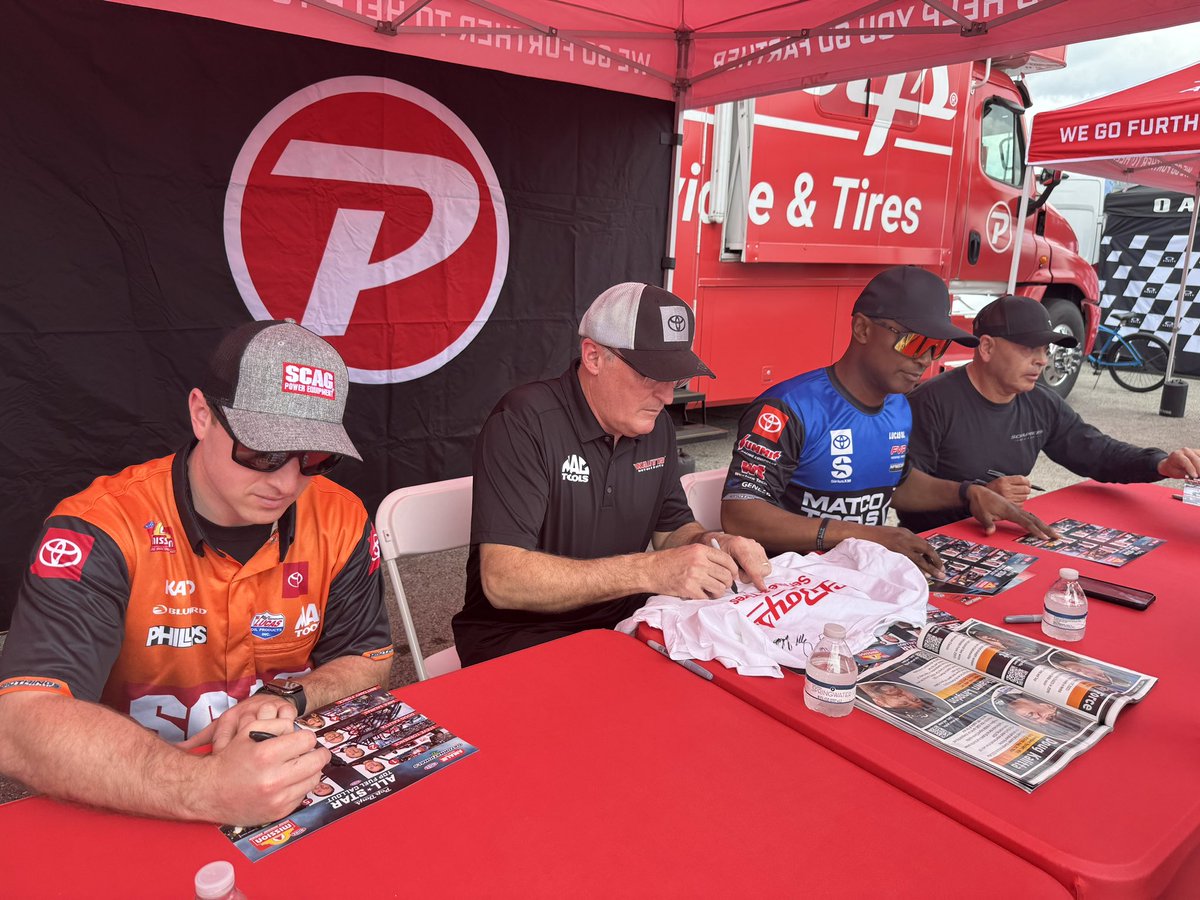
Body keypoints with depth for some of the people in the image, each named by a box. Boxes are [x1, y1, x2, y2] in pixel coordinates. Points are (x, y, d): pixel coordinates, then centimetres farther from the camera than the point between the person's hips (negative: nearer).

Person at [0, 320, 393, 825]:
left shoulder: (340, 521, -5)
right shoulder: (100, 533, -16)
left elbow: (367, 661, 5)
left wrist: (287, 700, -15)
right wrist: (207, 788, -39)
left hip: (301, 777, 2)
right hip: (141, 817, -2)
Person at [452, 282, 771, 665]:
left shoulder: (657, 425, 4)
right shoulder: (523, 422, -20)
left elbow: (672, 528, 12)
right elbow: (502, 579, -27)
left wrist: (711, 545, -12)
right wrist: (649, 571, -34)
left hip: (621, 620, 7)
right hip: (520, 635, -7)